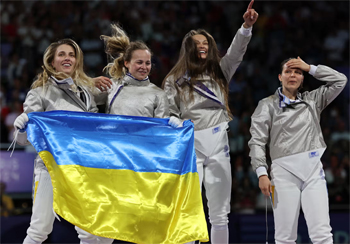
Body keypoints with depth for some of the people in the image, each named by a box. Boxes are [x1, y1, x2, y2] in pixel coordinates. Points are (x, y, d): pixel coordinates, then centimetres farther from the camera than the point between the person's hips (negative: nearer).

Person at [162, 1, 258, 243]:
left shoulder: (219, 73, 13)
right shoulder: (175, 81, 7)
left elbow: (236, 51, 0)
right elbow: (170, 117, 3)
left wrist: (247, 26, -16)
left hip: (218, 148, 3)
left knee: (220, 214, 6)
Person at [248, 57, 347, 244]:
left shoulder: (312, 100, 18)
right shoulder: (268, 105, 9)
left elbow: (340, 80, 15)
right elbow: (257, 142, 2)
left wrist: (310, 68, 11)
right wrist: (261, 173, -10)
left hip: (313, 170, 2)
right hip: (284, 172, -2)